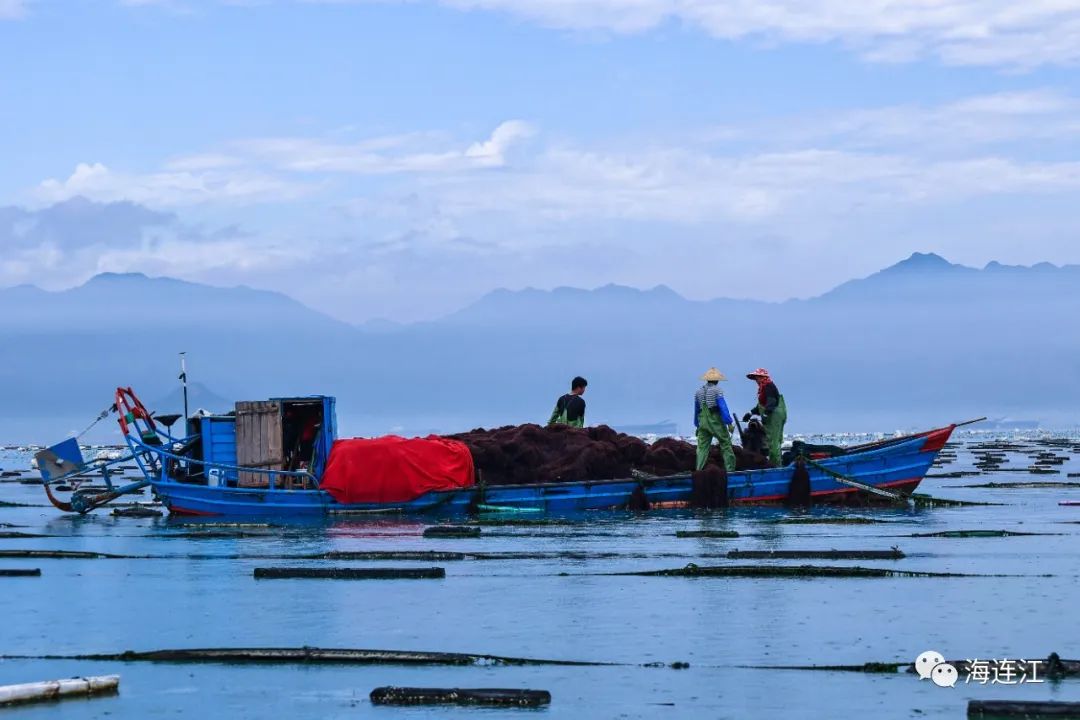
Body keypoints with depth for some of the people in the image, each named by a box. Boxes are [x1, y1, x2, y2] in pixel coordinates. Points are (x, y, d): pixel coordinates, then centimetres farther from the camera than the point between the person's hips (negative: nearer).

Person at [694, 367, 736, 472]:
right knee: (726, 444, 5)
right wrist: (729, 423, -12)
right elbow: (723, 408, -14)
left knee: (702, 447, 5)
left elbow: (696, 410, 16)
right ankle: (730, 468, 4)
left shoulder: (699, 392, 9)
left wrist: (697, 425, 25)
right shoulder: (717, 390, -9)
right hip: (716, 422, -5)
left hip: (703, 423, 5)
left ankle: (699, 470, -4)